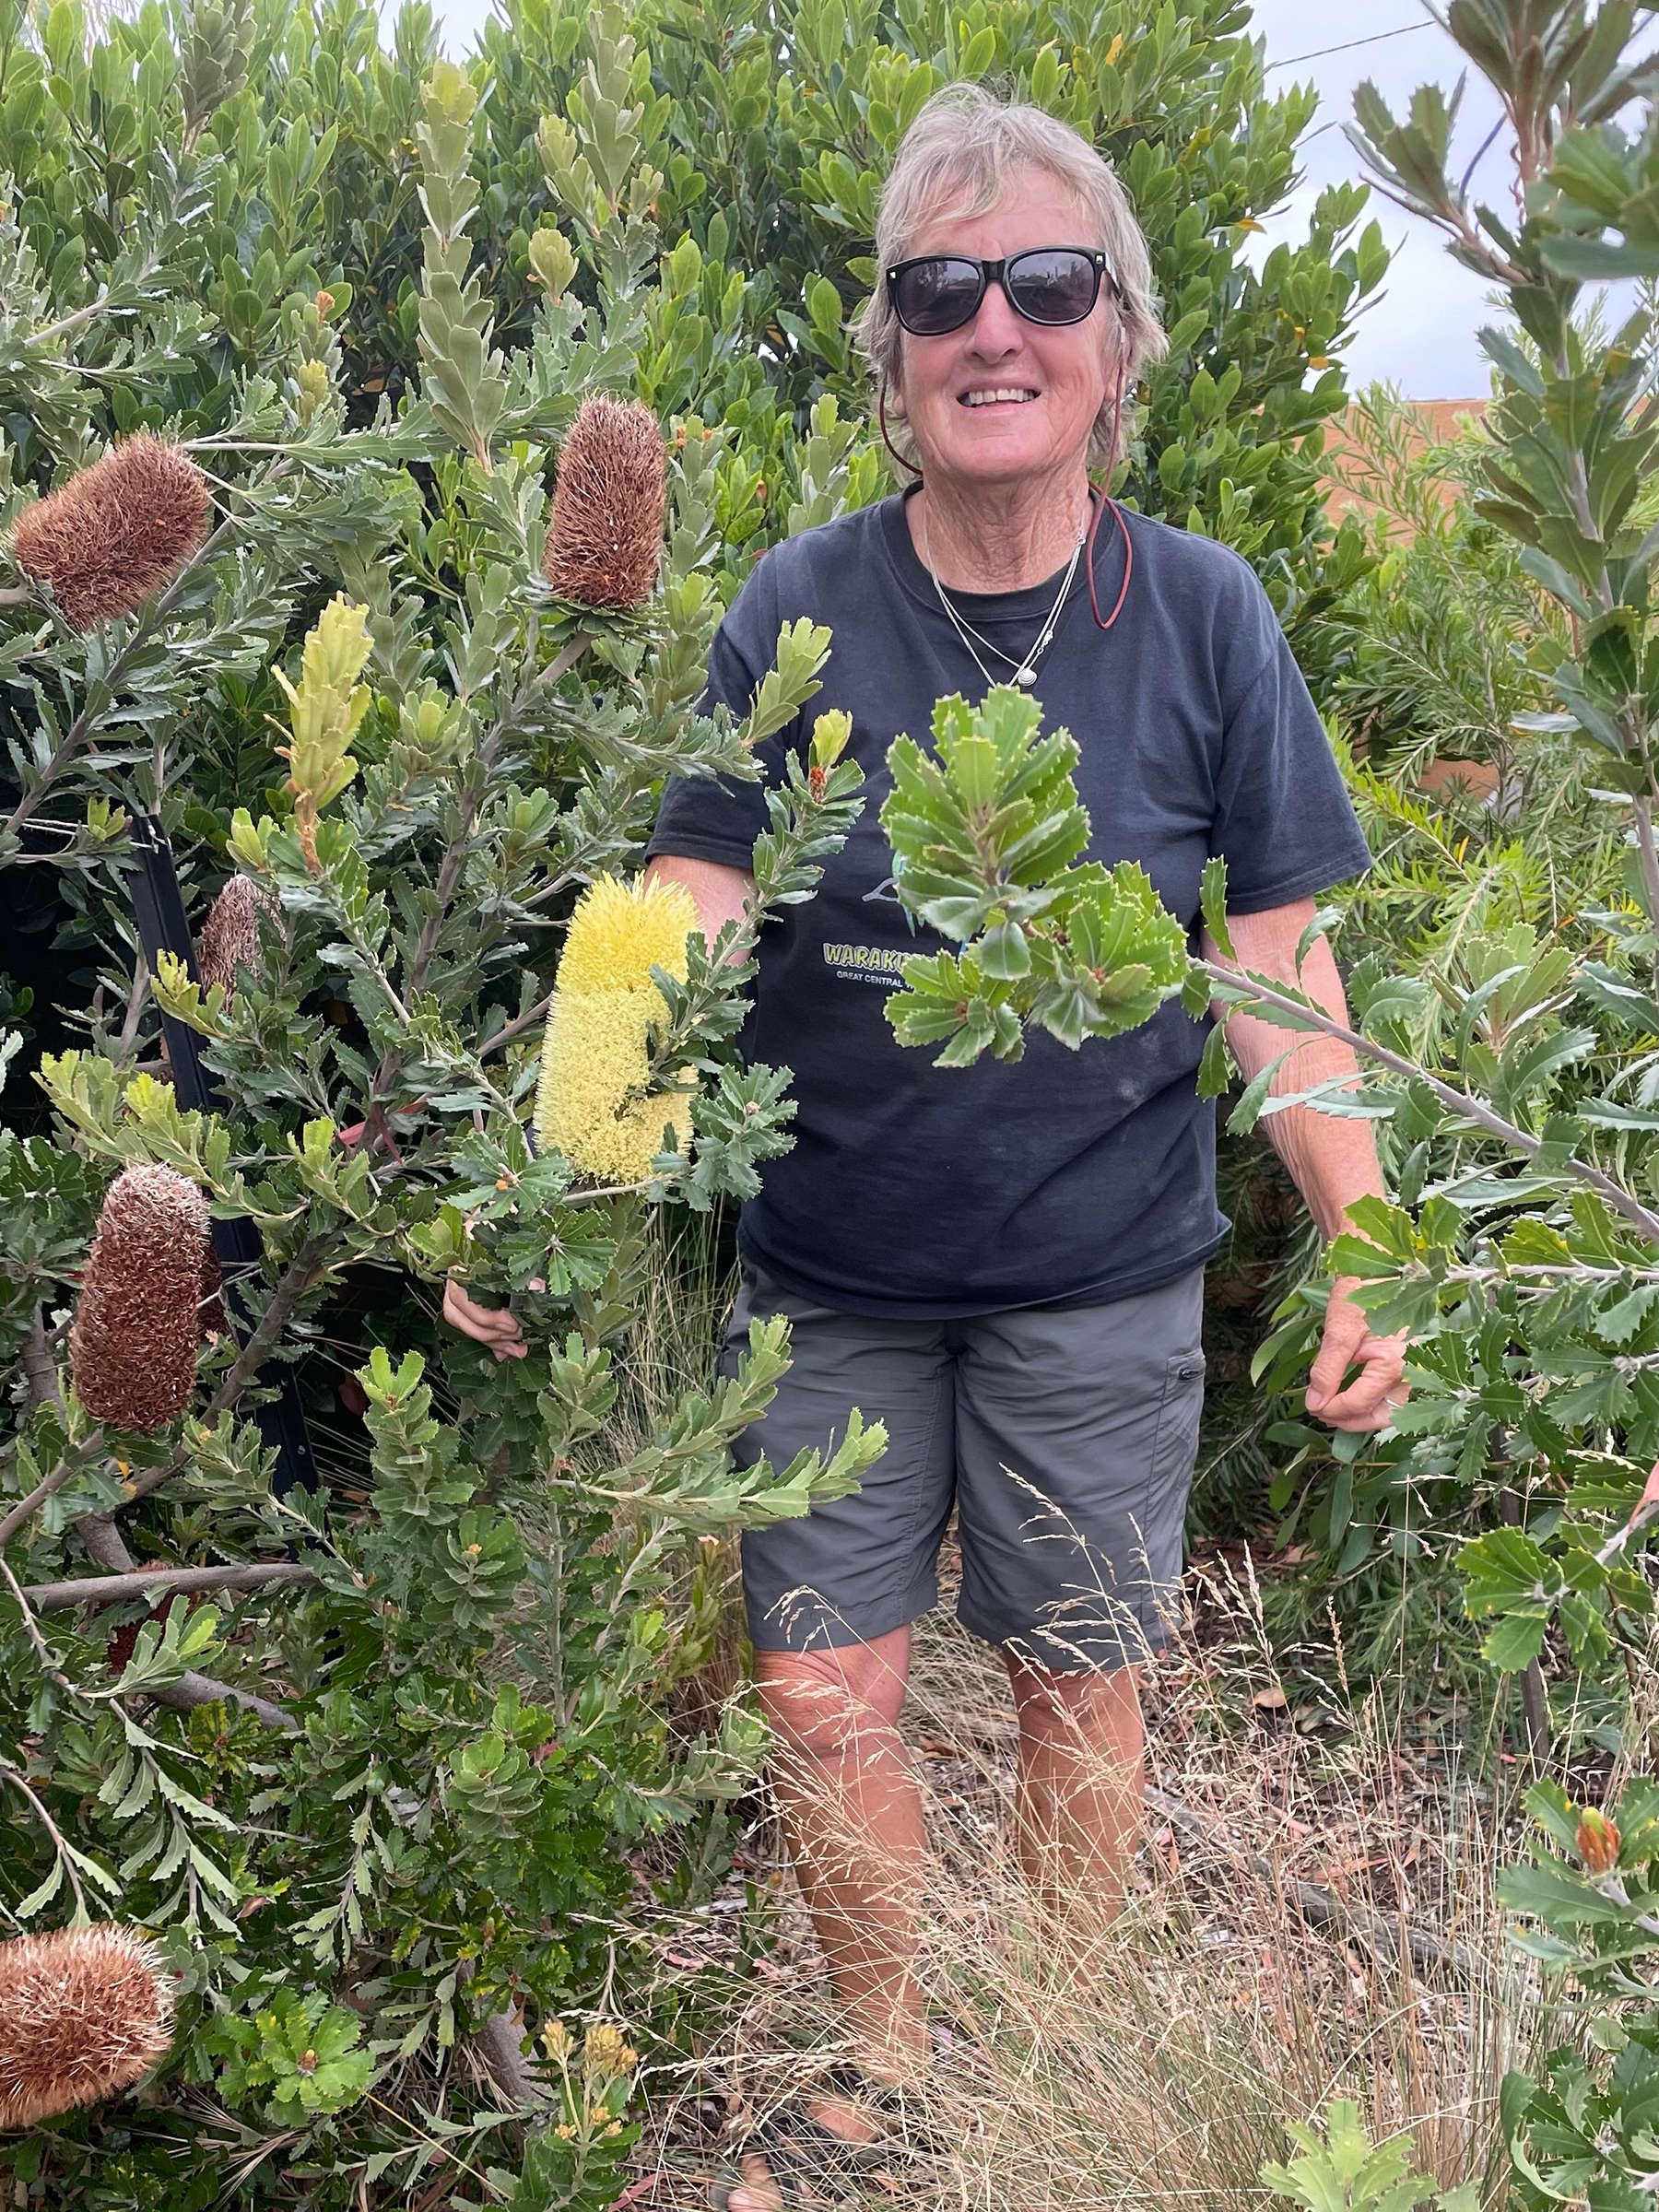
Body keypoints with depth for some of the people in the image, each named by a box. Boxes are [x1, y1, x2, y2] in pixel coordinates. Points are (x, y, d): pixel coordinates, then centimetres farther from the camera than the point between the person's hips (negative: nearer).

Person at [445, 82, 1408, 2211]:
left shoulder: (1201, 616, -6)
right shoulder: (795, 613, -7)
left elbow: (1279, 969, -2)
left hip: (1101, 1275, 0)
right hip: (833, 1271, 1)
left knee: (1077, 1685, 12)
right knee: (822, 1693, 7)